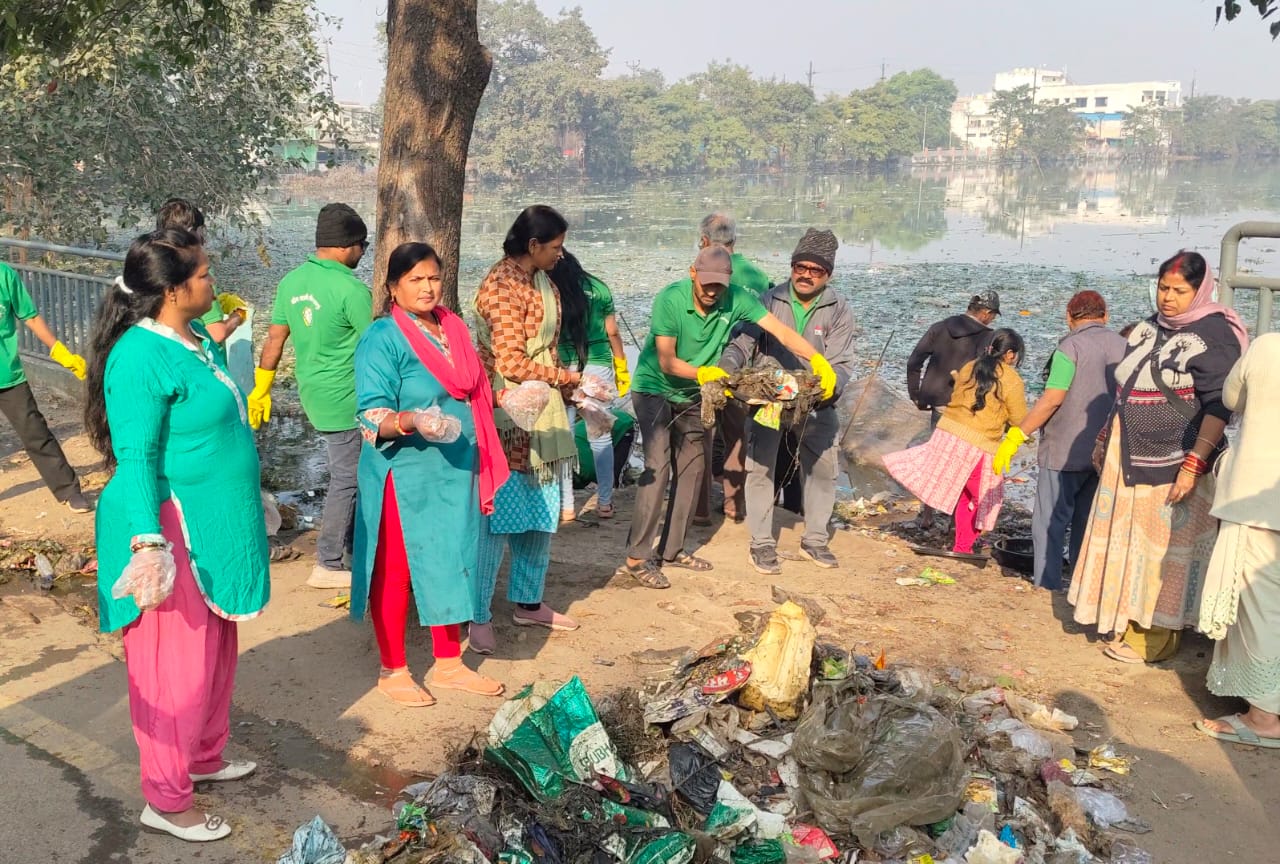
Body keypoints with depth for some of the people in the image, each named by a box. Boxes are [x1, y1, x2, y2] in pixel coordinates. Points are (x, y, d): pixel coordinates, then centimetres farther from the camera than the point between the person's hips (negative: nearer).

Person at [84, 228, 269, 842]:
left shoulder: (196, 339, 7)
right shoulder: (141, 359, -21)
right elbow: (135, 459, -24)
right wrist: (149, 543, -31)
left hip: (212, 526, 10)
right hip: (172, 531, -9)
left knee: (215, 649, 20)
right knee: (176, 665, 1)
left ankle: (204, 757, 39)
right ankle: (165, 802, 16)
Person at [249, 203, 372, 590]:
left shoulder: (292, 280, 3)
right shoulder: (351, 289, -19)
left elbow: (275, 338, 8)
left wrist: (260, 390, 16)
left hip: (312, 394, 7)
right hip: (344, 399, -7)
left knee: (346, 473, 19)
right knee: (346, 478, 3)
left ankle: (355, 548, 28)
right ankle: (328, 566, 10)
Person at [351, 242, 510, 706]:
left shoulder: (453, 328, 10)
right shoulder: (382, 338, -11)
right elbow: (373, 418, -17)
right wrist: (412, 421, -34)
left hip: (456, 469, 7)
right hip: (404, 474, -6)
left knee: (452, 562, 13)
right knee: (397, 569, 5)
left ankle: (448, 663, 28)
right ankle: (393, 671, 20)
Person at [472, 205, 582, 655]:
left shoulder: (541, 281, 12)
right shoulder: (503, 287, -17)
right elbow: (511, 364, -20)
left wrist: (568, 389, 8)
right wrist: (565, 377, -10)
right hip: (508, 414, -9)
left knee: (542, 511, 15)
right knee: (497, 515, -4)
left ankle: (528, 602, 29)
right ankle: (478, 616, 7)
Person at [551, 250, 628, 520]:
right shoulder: (598, 288, 5)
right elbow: (612, 333, 8)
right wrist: (621, 366, 18)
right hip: (598, 367, 3)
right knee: (601, 436, 10)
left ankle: (566, 506, 8)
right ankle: (605, 503, 18)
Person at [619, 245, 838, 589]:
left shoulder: (736, 299, -15)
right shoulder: (669, 299, -24)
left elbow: (781, 331, -19)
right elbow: (667, 362, -23)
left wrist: (818, 361, -31)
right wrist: (704, 373, -37)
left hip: (690, 394, 6)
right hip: (654, 388, -5)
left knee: (690, 470, 8)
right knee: (657, 466, -16)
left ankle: (671, 549, 20)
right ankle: (637, 557, -13)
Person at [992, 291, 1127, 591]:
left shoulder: (1071, 346, -12)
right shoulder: (1123, 346, 5)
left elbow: (1052, 399, -18)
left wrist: (1016, 436, -15)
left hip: (1065, 451, -6)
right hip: (1105, 451, 6)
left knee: (1050, 521, 3)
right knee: (1087, 522, 15)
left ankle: (1046, 586, 1)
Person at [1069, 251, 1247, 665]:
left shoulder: (1215, 335, -13)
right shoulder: (1152, 326, 10)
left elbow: (1218, 407, -17)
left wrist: (1194, 465, -23)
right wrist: (1105, 439, 22)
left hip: (1173, 462, -7)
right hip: (1130, 454, 7)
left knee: (1162, 543, 1)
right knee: (1127, 537, 14)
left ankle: (1157, 634, 14)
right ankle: (1129, 617, 28)